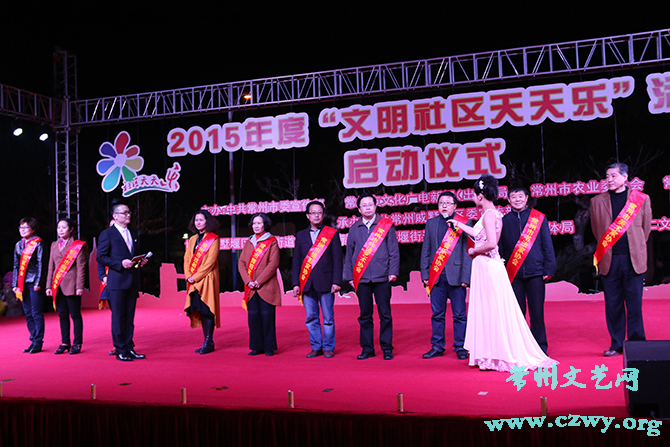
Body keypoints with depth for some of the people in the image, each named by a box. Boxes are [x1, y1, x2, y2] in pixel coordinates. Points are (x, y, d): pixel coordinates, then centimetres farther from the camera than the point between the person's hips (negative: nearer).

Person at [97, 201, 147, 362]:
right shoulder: (107, 234, -3)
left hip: (133, 281, 6)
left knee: (129, 317, 10)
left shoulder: (132, 234, 17)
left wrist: (140, 261, 4)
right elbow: (100, 257, -8)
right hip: (117, 282, -6)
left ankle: (129, 348, 16)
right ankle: (120, 350, 6)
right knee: (118, 317, -1)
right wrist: (120, 263, -18)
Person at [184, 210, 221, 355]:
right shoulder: (192, 239, 17)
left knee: (207, 310, -7)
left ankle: (208, 343, -3)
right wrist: (188, 276, -2)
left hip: (207, 279, -6)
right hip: (194, 281, 6)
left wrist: (196, 277, -14)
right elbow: (187, 258, 14)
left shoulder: (213, 239, -3)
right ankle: (207, 341, 11)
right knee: (199, 310, 5)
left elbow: (210, 261, -11)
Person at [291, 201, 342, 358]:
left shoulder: (332, 234, 4)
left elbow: (337, 260, 1)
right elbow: (296, 261, 12)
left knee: (328, 318, 2)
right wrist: (296, 283, 5)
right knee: (311, 318, 6)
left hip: (325, 283, -3)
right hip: (307, 284, 3)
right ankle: (316, 347, 17)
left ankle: (328, 348, 13)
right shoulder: (301, 235, 13)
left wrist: (336, 282, -7)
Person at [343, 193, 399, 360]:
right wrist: (349, 276, 8)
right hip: (361, 278, 2)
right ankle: (367, 348, 15)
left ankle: (387, 348, 11)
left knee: (385, 314, 1)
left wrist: (393, 271, -5)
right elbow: (349, 254, 14)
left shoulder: (386, 225, 5)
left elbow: (394, 251, 3)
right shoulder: (354, 229, 10)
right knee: (365, 315, 6)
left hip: (382, 277, -2)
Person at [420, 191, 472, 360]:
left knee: (459, 315, 3)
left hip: (456, 276, -3)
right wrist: (425, 274, 6)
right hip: (436, 276, 3)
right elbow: (425, 251, 13)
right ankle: (437, 347, 19)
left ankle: (460, 347, 13)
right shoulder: (431, 223, 12)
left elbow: (468, 251, -2)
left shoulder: (464, 223, 1)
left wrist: (466, 276, -8)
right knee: (437, 314, 9)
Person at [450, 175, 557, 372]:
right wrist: (460, 225, 40)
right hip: (487, 266, 9)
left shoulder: (489, 214, -15)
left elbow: (491, 243, -26)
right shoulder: (493, 214, 13)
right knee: (491, 310, 13)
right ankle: (495, 355, 20)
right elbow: (481, 235, 28)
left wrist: (473, 250, -9)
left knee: (492, 310, -2)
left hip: (487, 267, -9)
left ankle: (497, 356, 6)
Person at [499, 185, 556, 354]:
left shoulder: (538, 218, 6)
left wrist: (549, 269, -1)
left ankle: (540, 349, 13)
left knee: (537, 313, 2)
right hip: (513, 275, 1)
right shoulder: (504, 221, 8)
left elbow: (547, 245, 7)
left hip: (535, 272, -1)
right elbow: (500, 249, 10)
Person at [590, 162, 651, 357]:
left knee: (634, 303, 1)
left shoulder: (641, 199, 5)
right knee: (613, 304, 3)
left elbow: (646, 228, 12)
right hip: (609, 260, 1)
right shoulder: (597, 201, 8)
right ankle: (617, 344, 13)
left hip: (633, 259, -1)